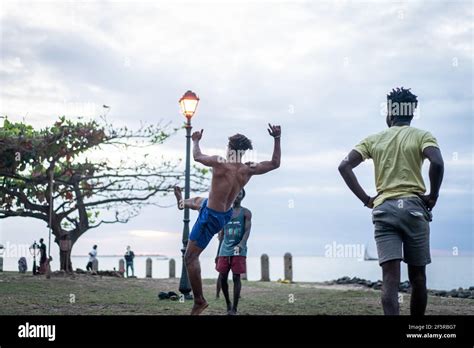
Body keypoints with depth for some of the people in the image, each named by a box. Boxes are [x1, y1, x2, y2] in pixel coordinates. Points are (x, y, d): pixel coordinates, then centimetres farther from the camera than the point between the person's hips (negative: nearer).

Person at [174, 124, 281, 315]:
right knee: (199, 200, 39)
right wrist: (277, 139, -2)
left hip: (211, 217, -7)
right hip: (226, 214, 8)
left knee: (190, 257, -2)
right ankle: (183, 202, 76)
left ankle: (199, 301, -1)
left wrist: (195, 141, 14)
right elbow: (275, 163, -1)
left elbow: (197, 156, -6)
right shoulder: (248, 170, -12)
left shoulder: (219, 163, -25)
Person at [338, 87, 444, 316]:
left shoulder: (374, 140, 12)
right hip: (413, 207, -1)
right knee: (417, 277, 11)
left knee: (390, 278, -7)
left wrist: (366, 199, 4)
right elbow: (437, 163, -17)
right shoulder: (421, 136, 3)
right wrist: (433, 196, -3)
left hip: (383, 209, 2)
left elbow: (344, 166, 1)